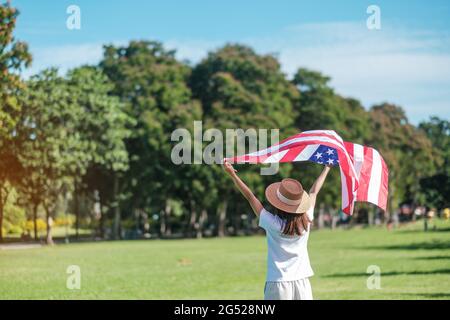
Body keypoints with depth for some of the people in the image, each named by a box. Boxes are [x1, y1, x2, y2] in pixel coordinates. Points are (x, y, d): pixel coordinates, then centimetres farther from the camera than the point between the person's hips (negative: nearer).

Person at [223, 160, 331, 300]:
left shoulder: (273, 223, -11)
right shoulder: (305, 221, -2)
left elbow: (250, 196, -5)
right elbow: (314, 191, 12)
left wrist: (232, 174, 1)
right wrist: (327, 168, 28)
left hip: (278, 283, -3)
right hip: (302, 282, 4)